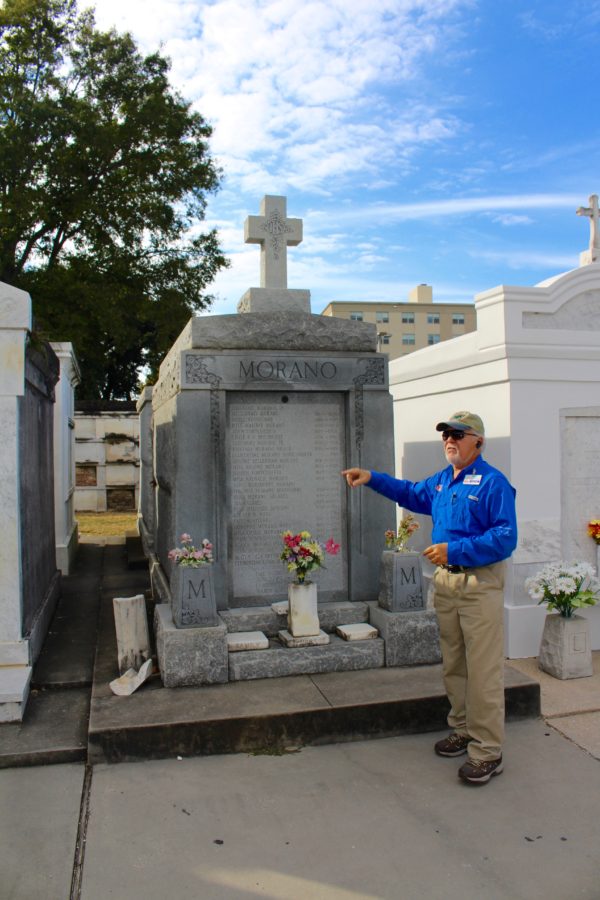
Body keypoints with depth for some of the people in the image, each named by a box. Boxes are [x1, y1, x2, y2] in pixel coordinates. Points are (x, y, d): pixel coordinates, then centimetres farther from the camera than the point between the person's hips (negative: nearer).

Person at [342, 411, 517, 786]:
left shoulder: (493, 482, -13)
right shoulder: (441, 480, 11)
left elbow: (505, 538, -19)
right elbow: (413, 494, 31)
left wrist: (454, 550, -23)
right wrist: (371, 478, 22)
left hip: (481, 583, -8)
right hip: (445, 581, 8)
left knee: (483, 671, -2)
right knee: (453, 666, 17)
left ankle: (488, 752, 9)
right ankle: (463, 730, 33)